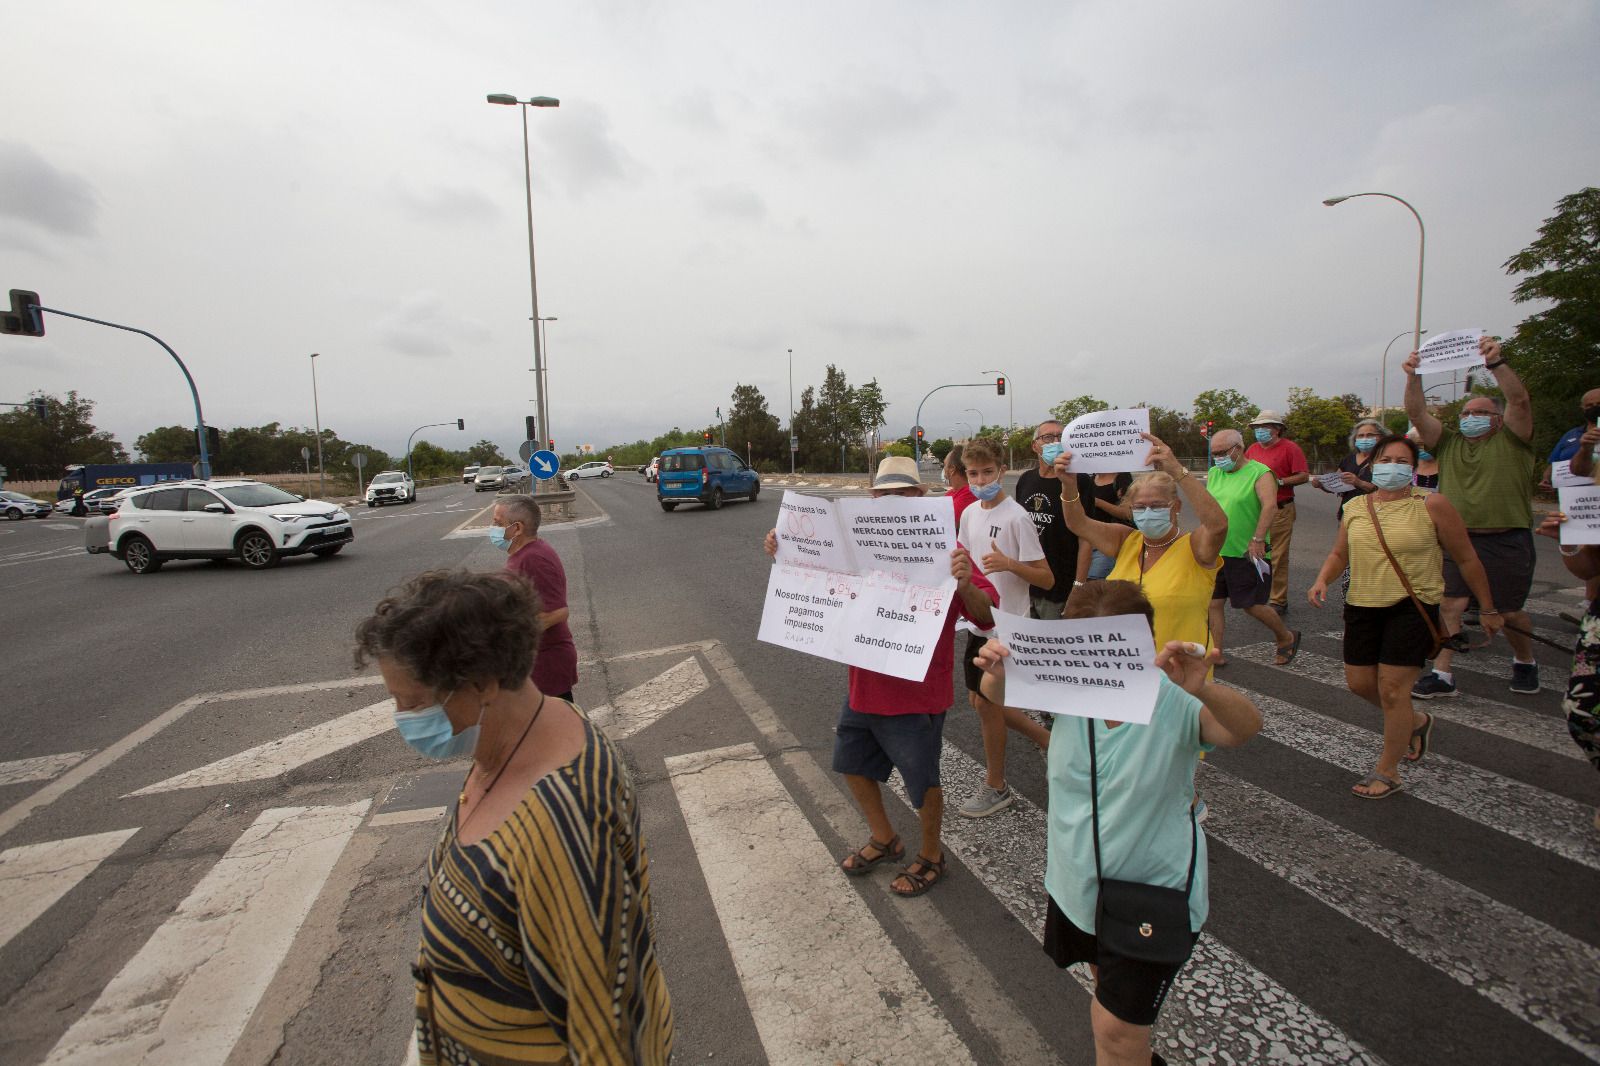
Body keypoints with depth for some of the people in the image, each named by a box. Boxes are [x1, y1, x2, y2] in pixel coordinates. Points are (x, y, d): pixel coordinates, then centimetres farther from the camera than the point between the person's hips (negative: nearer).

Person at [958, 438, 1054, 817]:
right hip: (978, 622, 8)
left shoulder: (1016, 518, -18)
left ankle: (996, 787, 21)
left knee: (986, 703, 1)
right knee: (980, 700, 17)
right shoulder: (969, 513, 5)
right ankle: (1048, 739, 36)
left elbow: (1046, 578, -18)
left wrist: (1009, 564, -33)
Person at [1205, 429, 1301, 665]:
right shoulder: (1214, 473, 10)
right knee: (1213, 603, 4)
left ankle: (1287, 638, 29)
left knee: (1252, 605, 3)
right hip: (1216, 552, 6)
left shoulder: (1260, 473, -9)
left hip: (1246, 554, -6)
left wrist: (1257, 540, -27)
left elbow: (1270, 505, -21)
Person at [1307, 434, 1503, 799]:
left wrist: (1488, 608, 6)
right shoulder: (1355, 508, 5)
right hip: (1362, 605, 5)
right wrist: (1322, 580, -6)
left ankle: (1387, 771, 11)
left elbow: (1467, 559, 1)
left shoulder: (1431, 505, -7)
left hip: (1413, 607, -5)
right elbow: (1339, 554, 15)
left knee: (1392, 688, -5)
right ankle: (1415, 721, 41)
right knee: (1359, 682, 9)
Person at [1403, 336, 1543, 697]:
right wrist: (1413, 377, -15)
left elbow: (1519, 400, -14)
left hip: (1507, 541, -2)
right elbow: (1417, 412, 0)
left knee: (1509, 613, 8)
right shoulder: (1448, 442, 11)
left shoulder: (1511, 440, 3)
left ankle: (1525, 662, 36)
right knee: (1449, 606, -4)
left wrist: (1496, 363, -25)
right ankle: (1442, 675, 0)